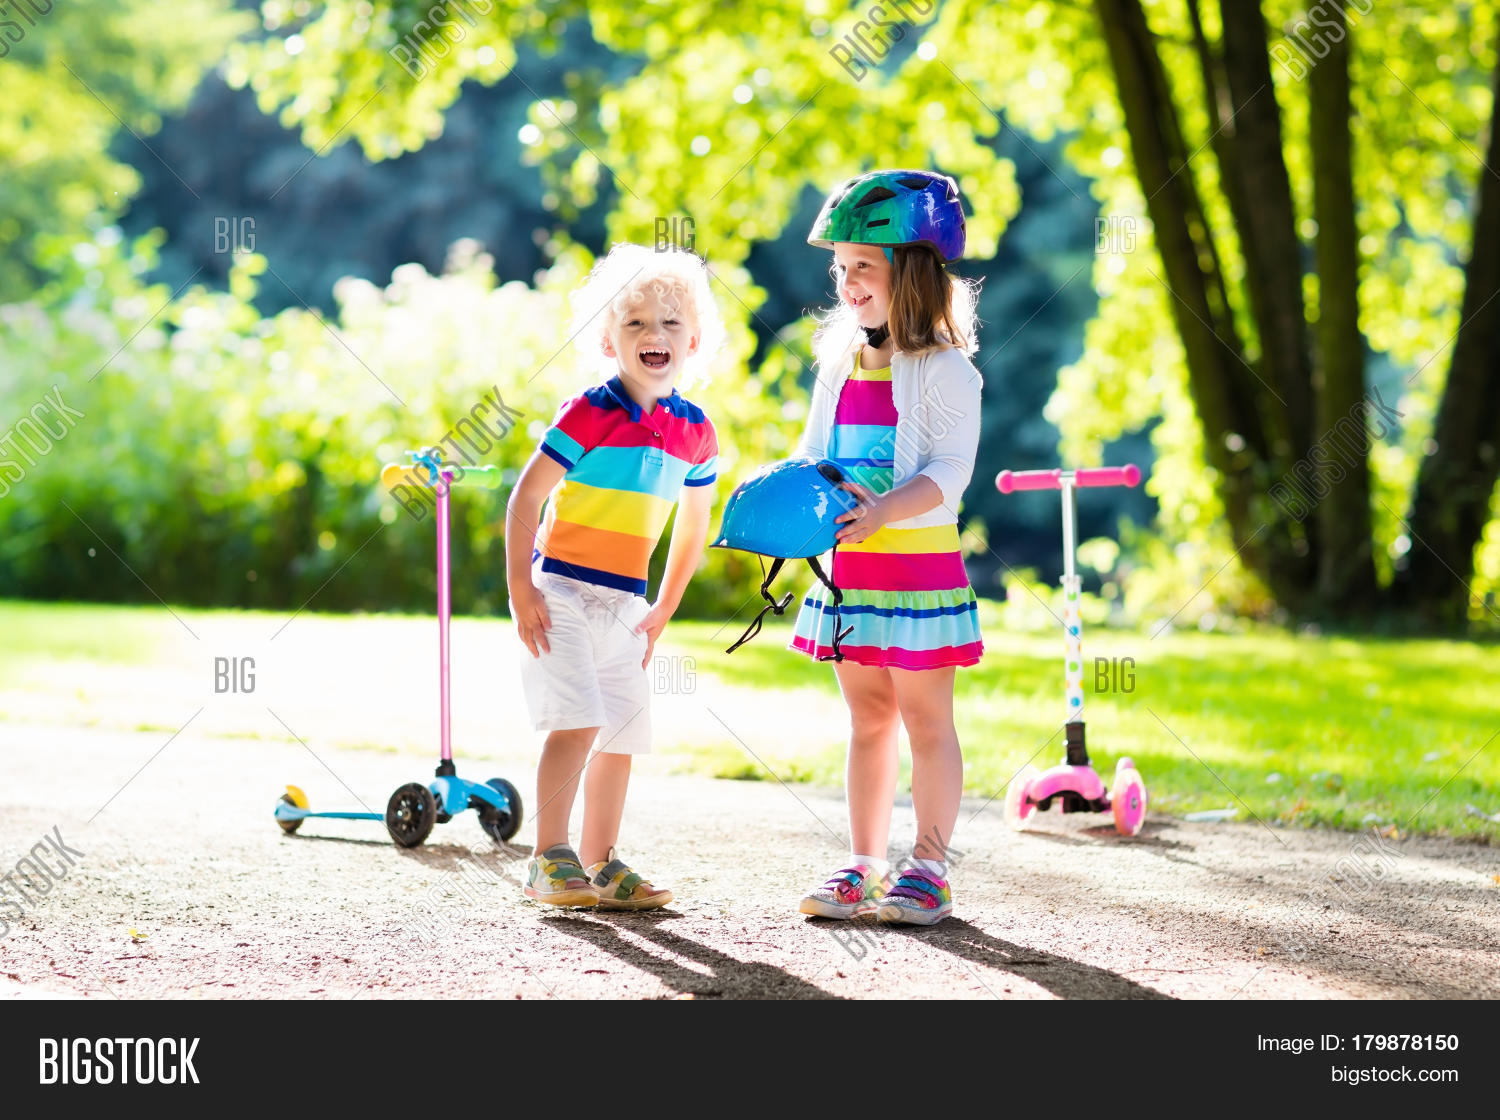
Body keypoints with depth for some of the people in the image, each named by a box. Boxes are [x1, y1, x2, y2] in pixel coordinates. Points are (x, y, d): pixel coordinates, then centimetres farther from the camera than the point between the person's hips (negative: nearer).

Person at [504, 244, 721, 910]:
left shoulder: (694, 431, 4)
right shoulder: (590, 413, -12)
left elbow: (694, 524, 16)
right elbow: (525, 496, -11)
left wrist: (663, 610, 17)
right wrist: (520, 591, -14)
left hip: (623, 602, 6)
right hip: (560, 590, -6)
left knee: (623, 733, 9)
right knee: (577, 722, -17)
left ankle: (600, 866, 19)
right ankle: (549, 861, -12)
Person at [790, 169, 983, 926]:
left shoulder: (943, 369, -9)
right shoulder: (839, 365, 12)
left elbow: (951, 468, -16)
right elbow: (813, 454, 17)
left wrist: (885, 510, -31)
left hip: (918, 563, -6)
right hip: (848, 568, 6)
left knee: (925, 718, 1)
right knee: (867, 716, 12)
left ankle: (929, 867, 7)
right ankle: (864, 865, 18)